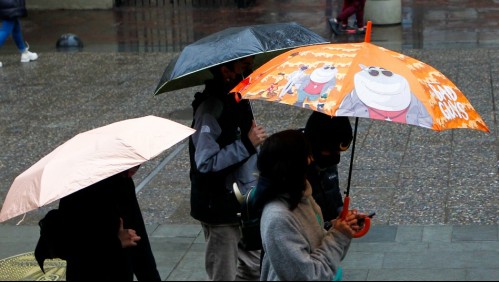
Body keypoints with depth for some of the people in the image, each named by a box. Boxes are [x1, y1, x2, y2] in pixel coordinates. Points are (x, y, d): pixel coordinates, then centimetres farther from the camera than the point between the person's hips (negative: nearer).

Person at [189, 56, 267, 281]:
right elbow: (205, 163, -28)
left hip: (242, 206, 9)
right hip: (220, 211, -9)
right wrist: (247, 144, -26)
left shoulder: (239, 101, 8)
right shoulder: (210, 108, -21)